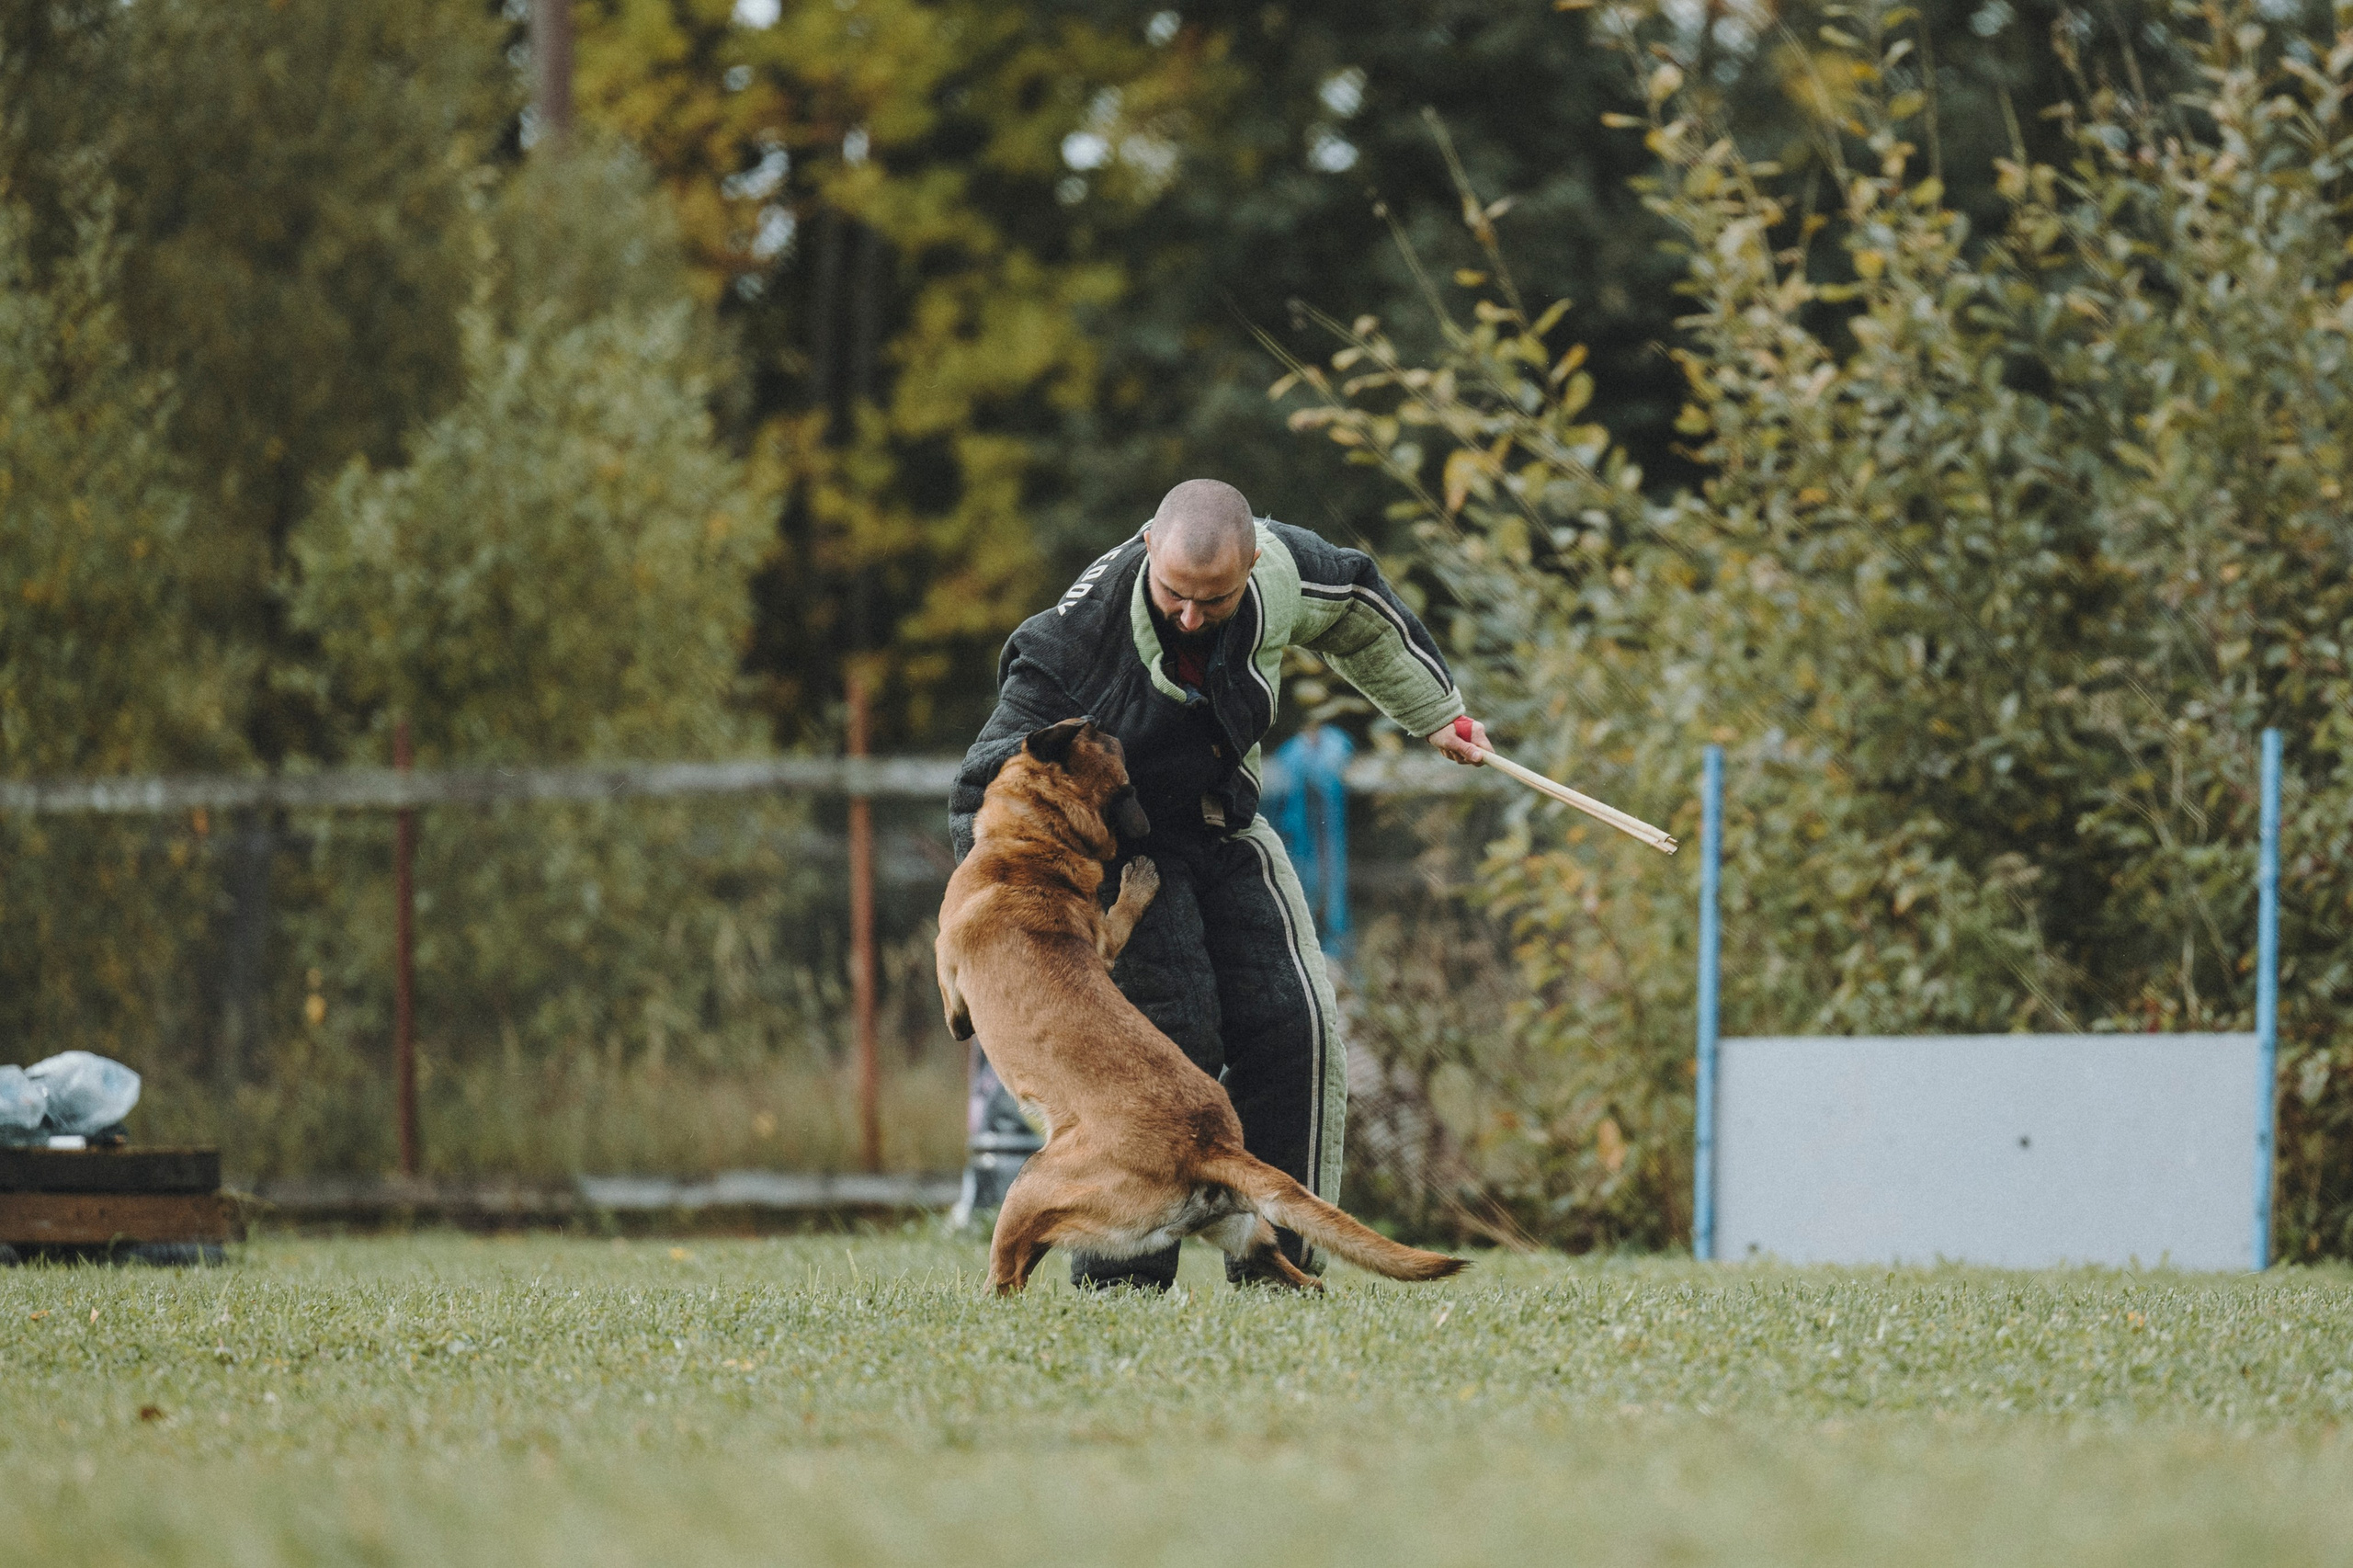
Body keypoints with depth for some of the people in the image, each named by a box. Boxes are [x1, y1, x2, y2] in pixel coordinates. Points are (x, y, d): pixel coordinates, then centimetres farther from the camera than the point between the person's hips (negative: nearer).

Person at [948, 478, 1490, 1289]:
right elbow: (989, 790, -25)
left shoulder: (1282, 569, -19)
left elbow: (1358, 607, 7)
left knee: (1291, 1022, -6)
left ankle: (1277, 1260, 3)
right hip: (1116, 837, -5)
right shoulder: (1079, 634, -33)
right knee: (1170, 1033, -20)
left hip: (1224, 825, 5)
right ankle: (1118, 1274, -13)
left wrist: (1434, 712, 21)